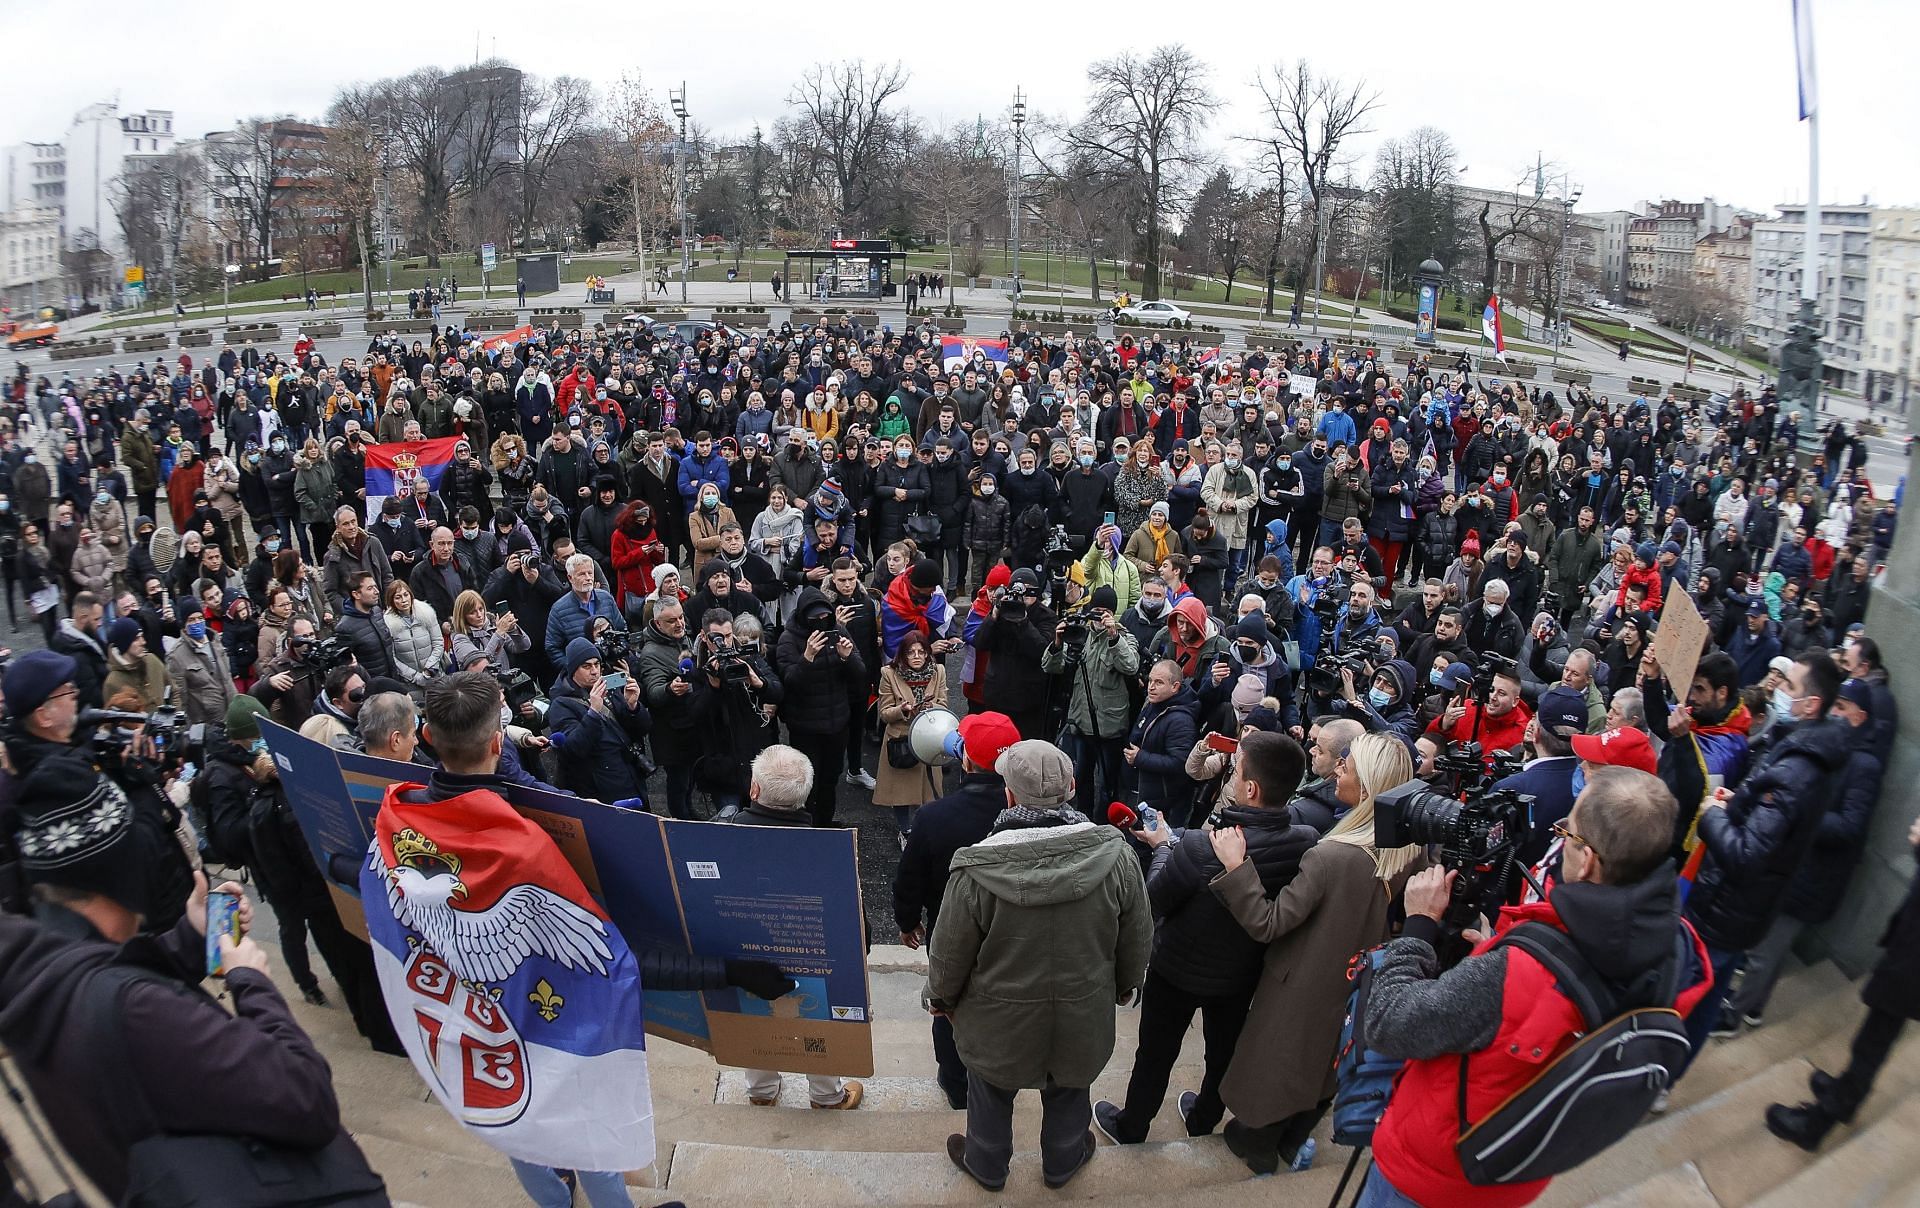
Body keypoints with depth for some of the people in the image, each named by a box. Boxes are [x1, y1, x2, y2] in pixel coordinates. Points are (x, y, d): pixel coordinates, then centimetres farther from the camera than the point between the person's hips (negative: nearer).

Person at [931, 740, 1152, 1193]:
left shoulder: (977, 869, -30)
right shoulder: (1115, 854, -22)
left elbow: (950, 952, -16)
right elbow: (1138, 939, -7)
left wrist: (941, 996, 6)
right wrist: (1125, 985, 14)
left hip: (1001, 1019, -1)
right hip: (1082, 1015, 2)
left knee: (992, 1092, 27)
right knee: (1069, 1089, 29)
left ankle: (986, 1164, 51)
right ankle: (1062, 1163, 53)